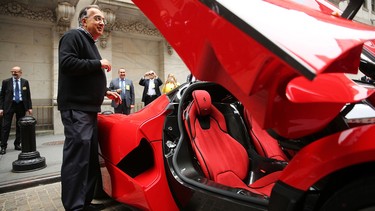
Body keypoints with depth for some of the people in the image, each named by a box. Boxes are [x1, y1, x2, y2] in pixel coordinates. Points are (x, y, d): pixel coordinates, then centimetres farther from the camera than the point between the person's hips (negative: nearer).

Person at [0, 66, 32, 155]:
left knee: (20, 126, 7)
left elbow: (28, 96, 6)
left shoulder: (25, 82, 5)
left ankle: (17, 144, 18)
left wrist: (29, 107, -1)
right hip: (9, 105, -1)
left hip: (21, 105, 1)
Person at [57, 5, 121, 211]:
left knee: (90, 158, 11)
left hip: (89, 109, 10)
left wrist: (106, 92, 20)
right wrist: (98, 64, -13)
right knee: (77, 157, -11)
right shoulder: (74, 36, -4)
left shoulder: (90, 43, 25)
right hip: (76, 109, -10)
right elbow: (67, 63, -21)